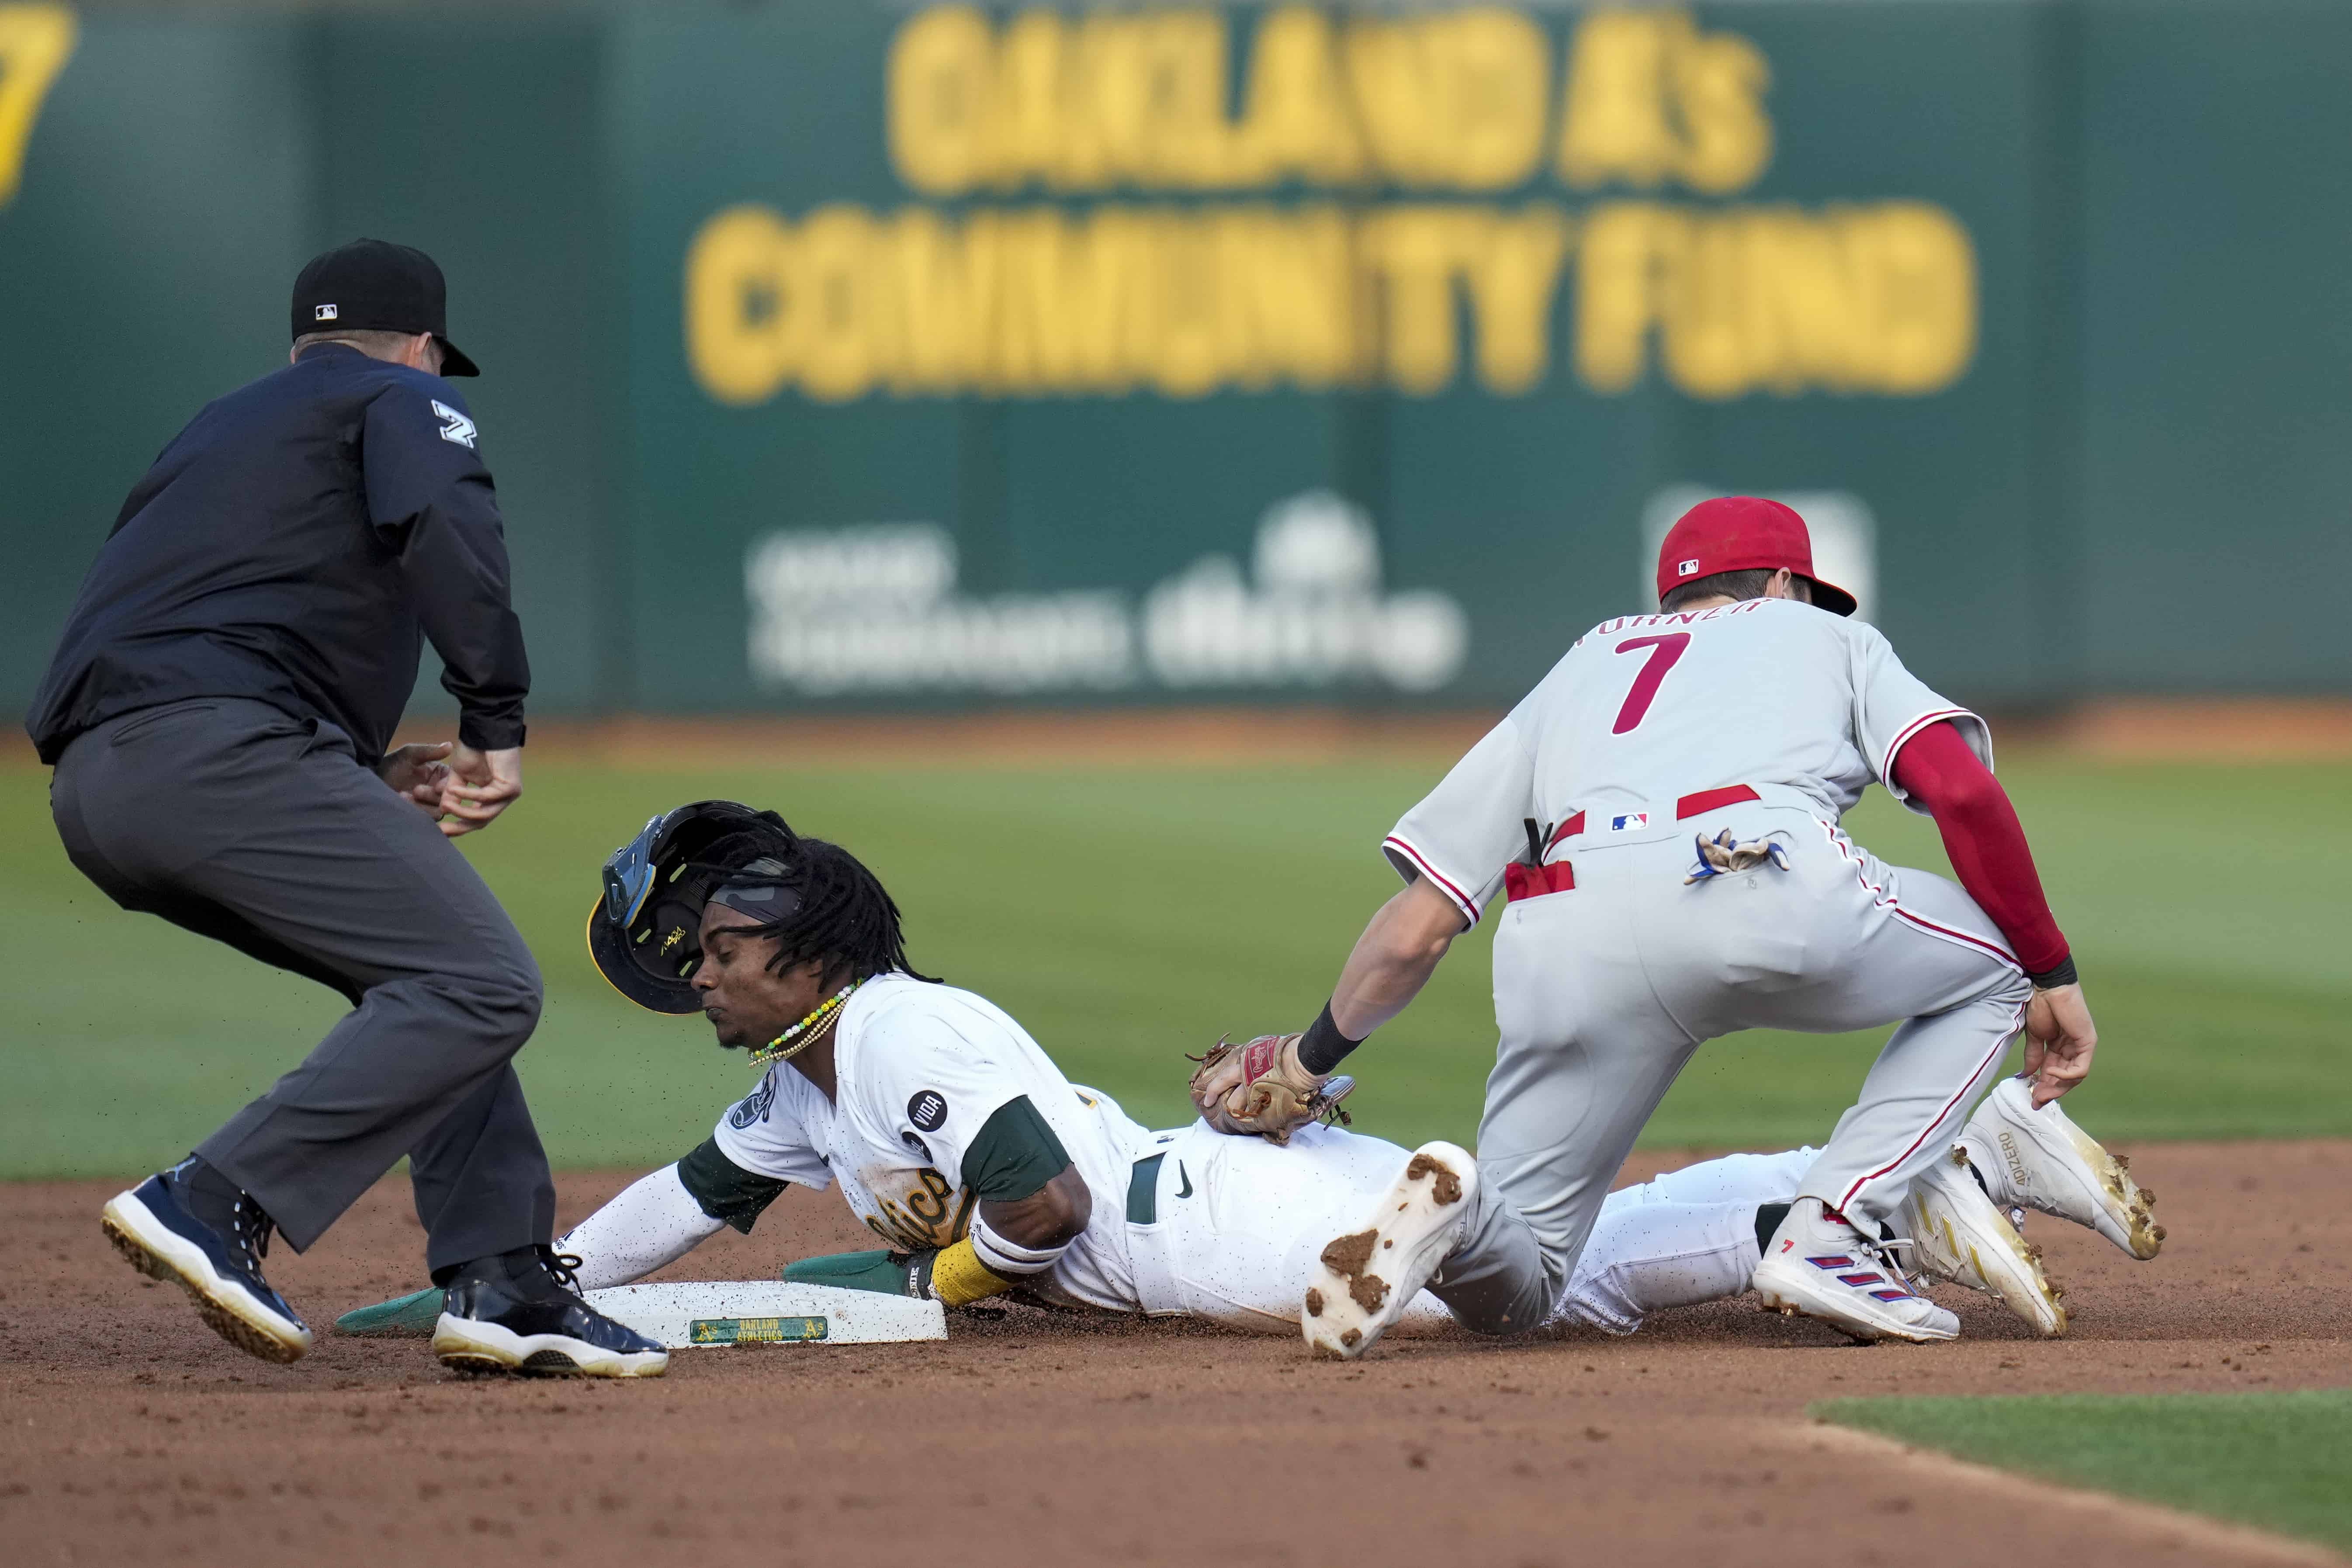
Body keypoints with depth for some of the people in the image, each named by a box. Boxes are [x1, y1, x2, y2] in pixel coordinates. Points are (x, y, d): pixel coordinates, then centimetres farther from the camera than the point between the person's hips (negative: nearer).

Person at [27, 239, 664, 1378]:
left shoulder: (218, 430, 36)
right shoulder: (403, 401, 15)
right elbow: (446, 530, -9)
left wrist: (366, 775, 29)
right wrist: (496, 726, -8)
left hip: (92, 791, 8)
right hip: (213, 752, -8)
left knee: (430, 977, 19)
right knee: (480, 985, -12)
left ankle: (501, 1282, 7)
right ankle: (216, 1204, -23)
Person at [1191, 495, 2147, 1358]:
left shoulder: (1575, 673, 38)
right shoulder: (1824, 636, 32)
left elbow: (1415, 931, 30)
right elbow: (1963, 790, 12)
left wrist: (1313, 1056, 43)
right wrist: (2052, 977, 19)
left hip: (1562, 947, 3)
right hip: (1763, 886, -3)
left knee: (1510, 1294, 16)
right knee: (1987, 970, 25)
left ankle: (1459, 1213, -22)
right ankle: (1828, 1241, 4)